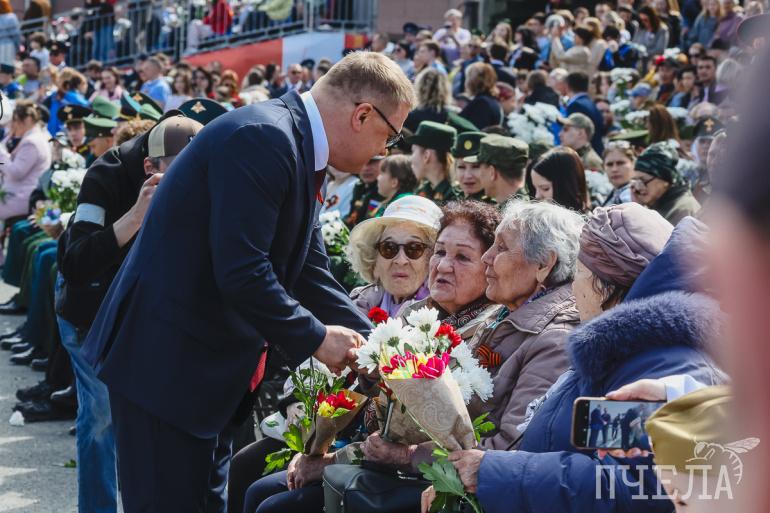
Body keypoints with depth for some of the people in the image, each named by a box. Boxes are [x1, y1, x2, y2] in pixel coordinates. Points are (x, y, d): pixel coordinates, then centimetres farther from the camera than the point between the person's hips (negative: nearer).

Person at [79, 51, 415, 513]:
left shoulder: (296, 146, 9)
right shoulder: (263, 137, -22)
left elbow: (310, 273, 11)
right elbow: (241, 273, -27)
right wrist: (315, 337, -15)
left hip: (204, 359, 10)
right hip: (163, 358, -10)